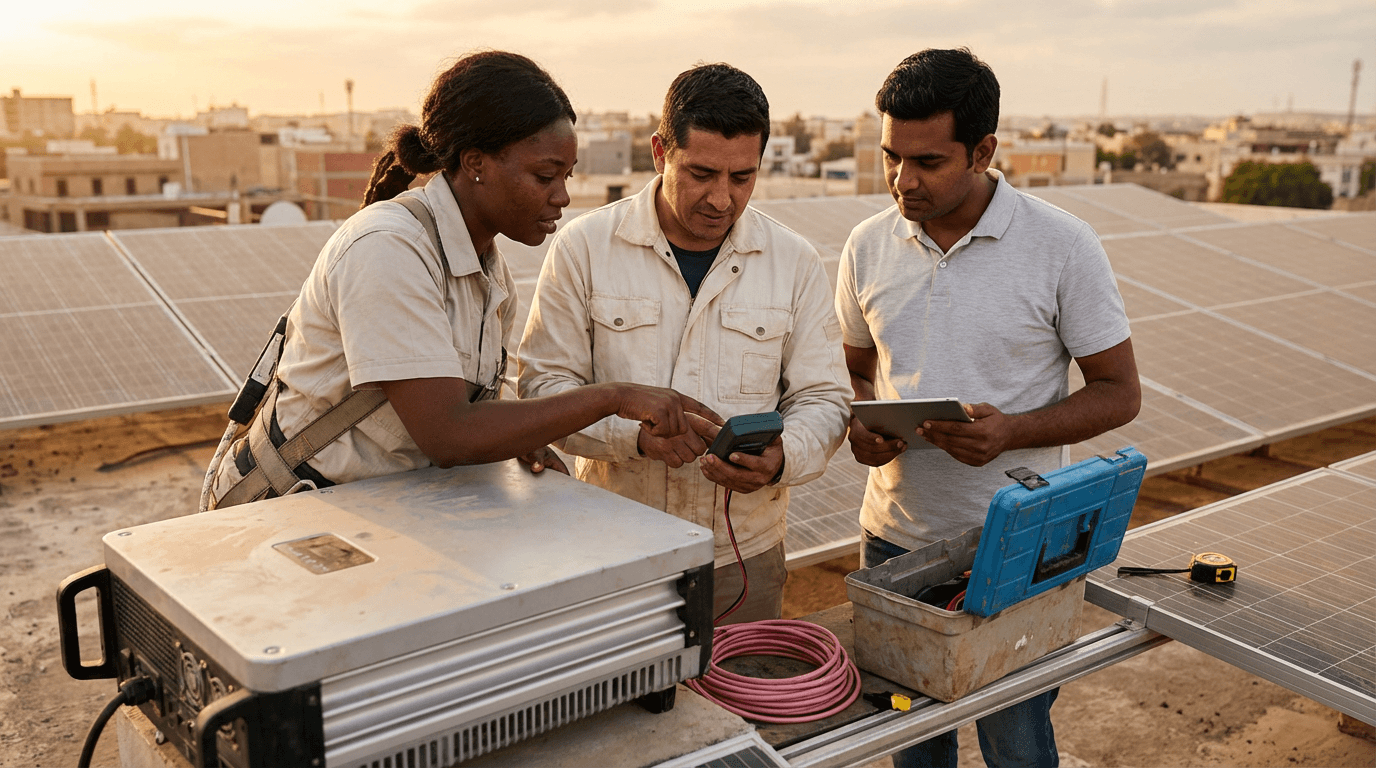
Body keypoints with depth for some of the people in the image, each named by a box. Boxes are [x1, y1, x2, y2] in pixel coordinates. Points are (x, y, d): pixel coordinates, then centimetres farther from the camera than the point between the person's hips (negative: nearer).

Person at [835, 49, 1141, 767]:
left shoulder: (1063, 246, -12)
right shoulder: (869, 245, 0)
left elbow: (1119, 392, -6)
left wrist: (1011, 432, -23)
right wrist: (859, 425, -10)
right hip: (893, 535, 4)